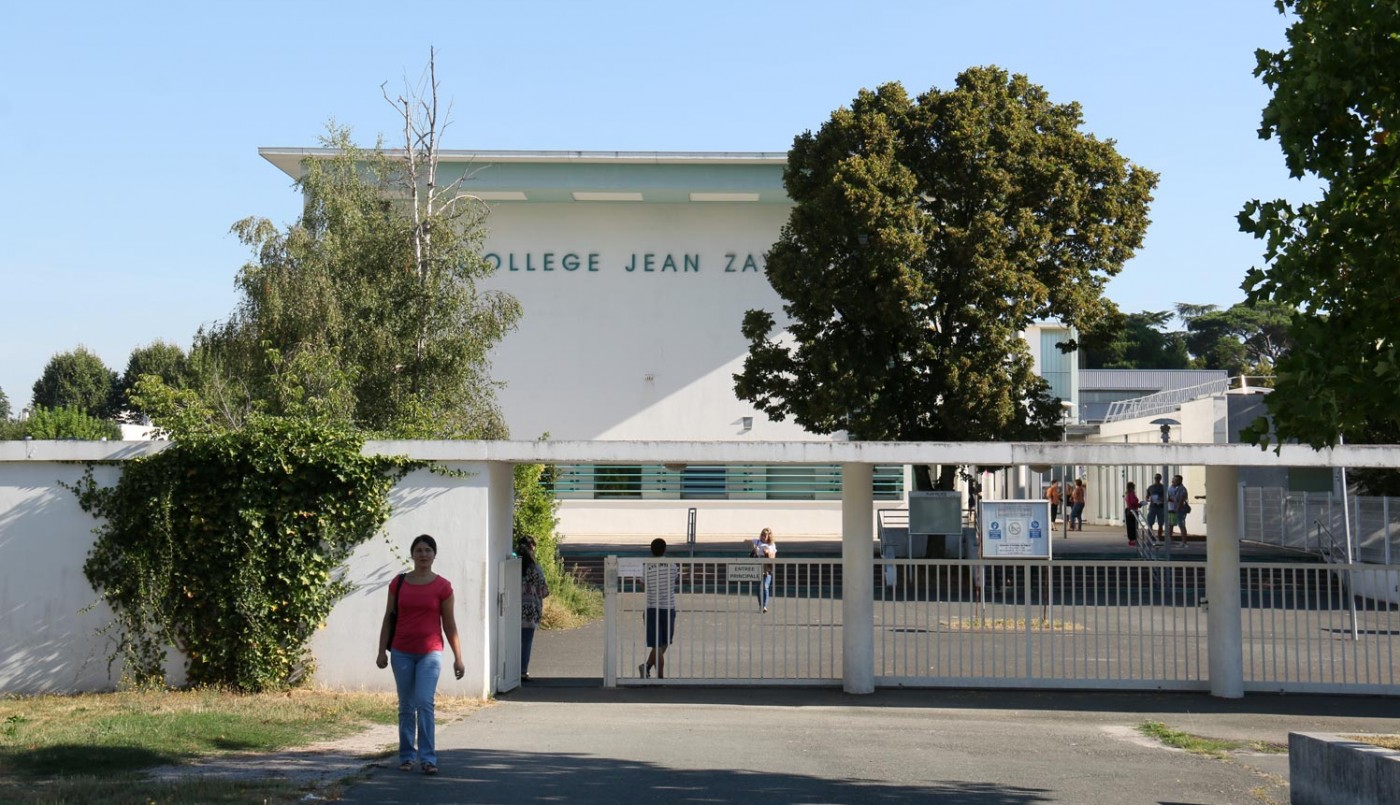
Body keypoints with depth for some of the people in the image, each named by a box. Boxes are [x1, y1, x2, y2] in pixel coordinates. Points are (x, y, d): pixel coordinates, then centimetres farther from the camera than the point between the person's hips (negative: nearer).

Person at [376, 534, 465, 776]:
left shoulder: (442, 587, -1)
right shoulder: (398, 583, 4)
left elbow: (449, 624, 2)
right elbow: (389, 619, 8)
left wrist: (458, 658, 1)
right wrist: (382, 651, 4)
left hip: (430, 653, -2)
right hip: (402, 653, 2)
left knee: (424, 702, -13)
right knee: (406, 706, 8)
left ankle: (428, 758, -10)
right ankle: (407, 756, 16)